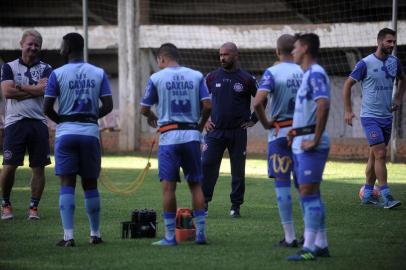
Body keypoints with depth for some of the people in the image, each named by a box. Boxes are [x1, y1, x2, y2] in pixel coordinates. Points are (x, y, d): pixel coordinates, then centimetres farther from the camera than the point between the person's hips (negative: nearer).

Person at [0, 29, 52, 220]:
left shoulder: (45, 69, 10)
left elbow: (44, 88, -9)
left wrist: (19, 87, -6)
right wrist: (33, 90, -5)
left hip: (38, 123, 2)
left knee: (38, 167, 0)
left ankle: (34, 207, 8)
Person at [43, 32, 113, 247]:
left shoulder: (57, 74, -5)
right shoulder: (99, 74, 4)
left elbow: (47, 108, -7)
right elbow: (108, 105, 0)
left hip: (66, 132, -2)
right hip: (91, 132, 2)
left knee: (67, 184, -2)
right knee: (90, 184, 12)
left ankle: (68, 236, -10)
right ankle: (95, 234, 17)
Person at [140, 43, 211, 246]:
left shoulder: (156, 78, -1)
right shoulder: (196, 76, 6)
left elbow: (144, 109, 5)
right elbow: (207, 105, 0)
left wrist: (152, 118, 27)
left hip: (169, 136, -3)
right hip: (192, 135, 3)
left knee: (168, 185, -2)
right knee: (195, 184, 9)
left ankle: (170, 236, -3)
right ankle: (201, 232, 7)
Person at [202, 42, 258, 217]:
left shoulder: (246, 79, -2)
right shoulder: (213, 77, 4)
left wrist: (253, 120, 3)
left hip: (238, 132, -1)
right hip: (215, 131, 1)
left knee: (238, 171, 5)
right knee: (207, 166, -6)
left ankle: (236, 206, 14)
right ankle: (204, 202, 2)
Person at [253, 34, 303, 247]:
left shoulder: (272, 73, -10)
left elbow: (258, 102, -22)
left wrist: (266, 123, -7)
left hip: (280, 133, -4)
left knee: (282, 183, 2)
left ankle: (290, 237, 0)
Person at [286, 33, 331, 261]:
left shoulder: (316, 74, -13)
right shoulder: (308, 75, 18)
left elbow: (323, 105, -26)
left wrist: (315, 139, -24)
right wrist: (298, 130, 17)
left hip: (311, 147, -10)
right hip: (301, 145, 10)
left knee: (309, 194, -10)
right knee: (311, 195, 12)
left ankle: (309, 248, -11)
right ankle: (321, 245, 16)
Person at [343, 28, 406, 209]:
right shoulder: (365, 63, -12)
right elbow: (347, 85, -5)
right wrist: (348, 110, -9)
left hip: (386, 117, 6)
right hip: (370, 117, -6)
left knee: (375, 156, 11)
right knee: (380, 154, -14)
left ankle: (367, 194, 20)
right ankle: (386, 197, -14)